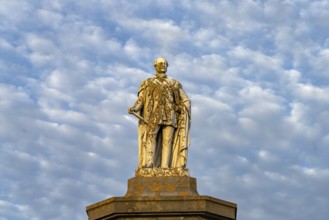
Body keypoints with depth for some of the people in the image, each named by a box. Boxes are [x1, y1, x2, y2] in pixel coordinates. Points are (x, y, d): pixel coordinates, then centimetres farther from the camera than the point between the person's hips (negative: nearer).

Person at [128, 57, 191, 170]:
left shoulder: (174, 84, 22)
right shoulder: (148, 83, 19)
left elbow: (185, 100, 19)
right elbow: (140, 100, 8)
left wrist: (184, 110, -2)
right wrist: (134, 108, -12)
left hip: (170, 115, 2)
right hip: (154, 115, -2)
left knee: (167, 141, -11)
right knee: (150, 137, -23)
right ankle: (148, 166, -35)